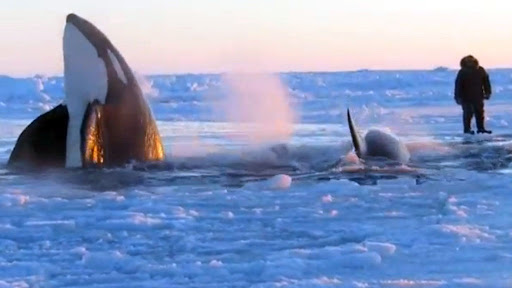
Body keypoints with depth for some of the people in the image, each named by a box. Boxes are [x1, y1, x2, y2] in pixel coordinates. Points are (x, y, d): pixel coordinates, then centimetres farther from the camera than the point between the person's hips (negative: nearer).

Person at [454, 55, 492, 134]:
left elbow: (486, 82, 6)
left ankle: (481, 128, 20)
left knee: (480, 113, 10)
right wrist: (458, 97, -14)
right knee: (468, 113, -4)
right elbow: (458, 86, -12)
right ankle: (467, 129, 8)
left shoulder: (480, 70, -3)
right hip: (466, 98, -4)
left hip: (478, 97, 4)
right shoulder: (462, 72, -14)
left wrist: (487, 93, 3)